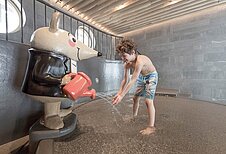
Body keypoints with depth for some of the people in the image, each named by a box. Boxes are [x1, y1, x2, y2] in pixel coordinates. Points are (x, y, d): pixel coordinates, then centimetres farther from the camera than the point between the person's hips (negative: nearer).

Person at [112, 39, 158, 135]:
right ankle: (134, 116, 35)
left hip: (151, 76, -7)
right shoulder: (127, 64, -16)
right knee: (135, 98, 14)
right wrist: (119, 93, -16)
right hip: (141, 77, 7)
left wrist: (122, 96, -36)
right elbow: (125, 80, -10)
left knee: (148, 101, -16)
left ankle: (151, 127, -5)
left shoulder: (139, 61, -39)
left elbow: (132, 81, -39)